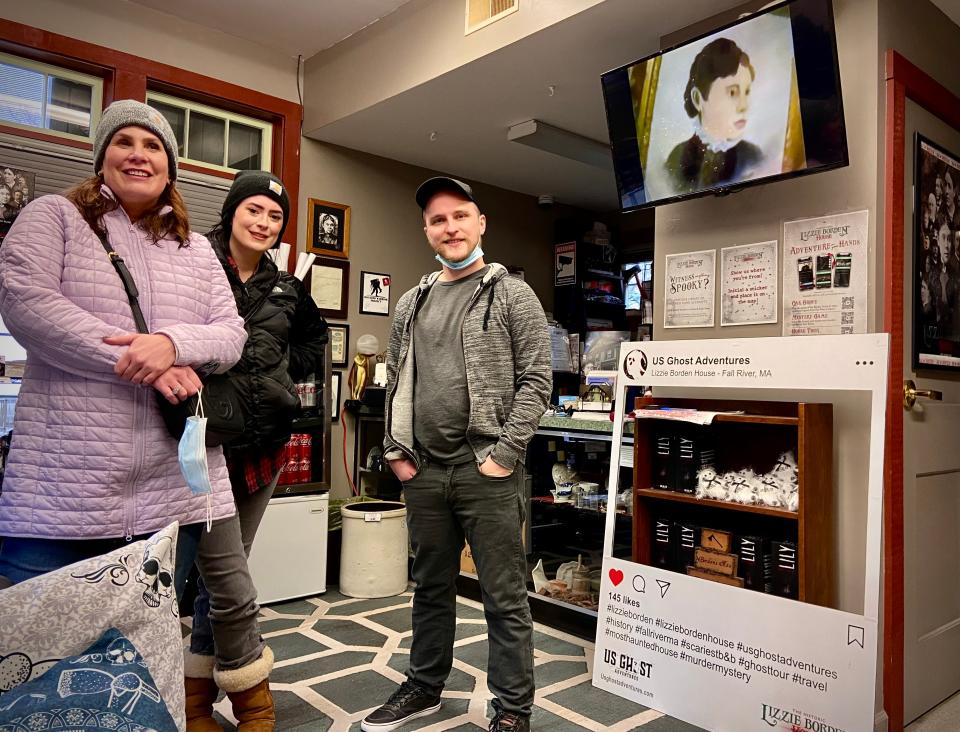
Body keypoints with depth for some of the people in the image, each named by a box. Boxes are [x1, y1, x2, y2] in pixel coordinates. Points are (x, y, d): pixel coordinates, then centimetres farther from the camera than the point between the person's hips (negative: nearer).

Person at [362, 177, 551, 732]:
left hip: (486, 472, -5)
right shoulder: (412, 304, 13)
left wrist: (504, 453, -14)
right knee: (431, 588, 19)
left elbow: (536, 381, -8)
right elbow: (396, 384, 16)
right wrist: (396, 451, 6)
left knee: (505, 597, 4)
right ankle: (425, 687, 37)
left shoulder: (512, 295, -2)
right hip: (423, 473, 5)